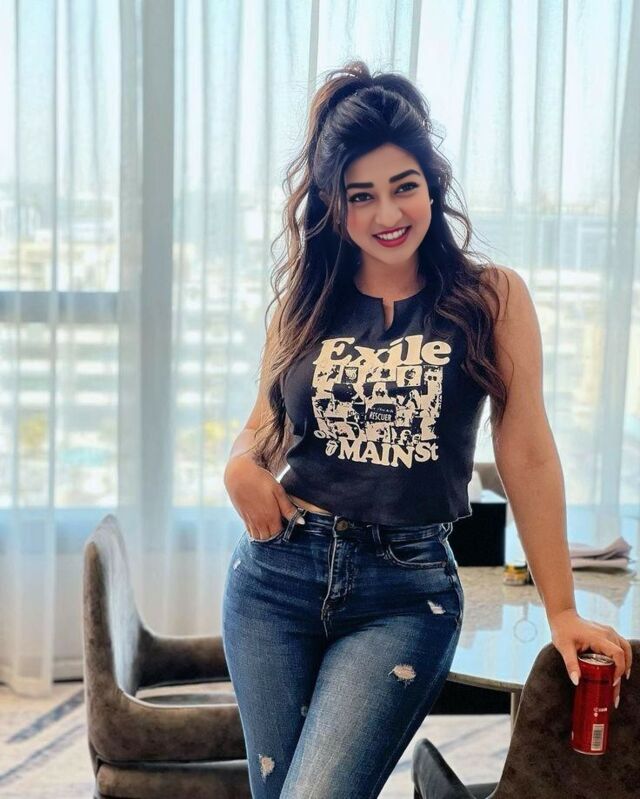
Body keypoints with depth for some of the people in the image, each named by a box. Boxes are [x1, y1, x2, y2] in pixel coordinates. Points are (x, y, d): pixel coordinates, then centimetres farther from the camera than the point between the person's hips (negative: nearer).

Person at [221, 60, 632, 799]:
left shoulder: (492, 297, -2)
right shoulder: (304, 300, 6)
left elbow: (526, 455, -2)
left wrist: (562, 610, -1)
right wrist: (241, 465, -7)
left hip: (407, 591, -3)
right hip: (278, 574, 4)